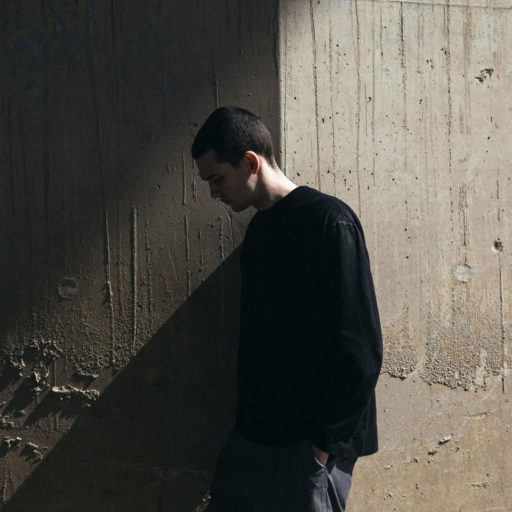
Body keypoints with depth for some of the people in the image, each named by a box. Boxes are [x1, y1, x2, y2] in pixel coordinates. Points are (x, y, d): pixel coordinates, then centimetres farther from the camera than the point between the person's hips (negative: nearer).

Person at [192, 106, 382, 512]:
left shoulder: (327, 220, -12)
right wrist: (248, 421, 12)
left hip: (306, 448, -8)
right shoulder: (258, 229, 14)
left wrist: (323, 444, -17)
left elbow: (360, 349, -17)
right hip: (251, 438, 8)